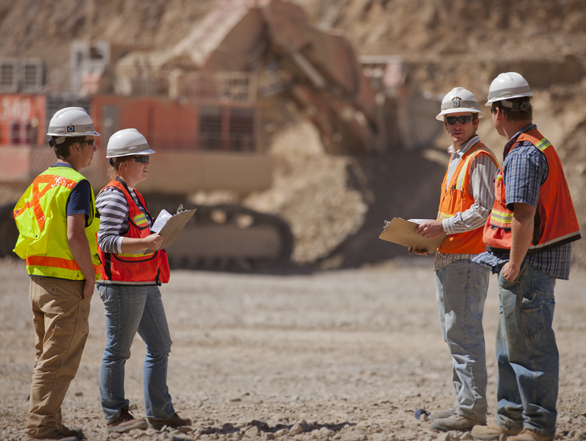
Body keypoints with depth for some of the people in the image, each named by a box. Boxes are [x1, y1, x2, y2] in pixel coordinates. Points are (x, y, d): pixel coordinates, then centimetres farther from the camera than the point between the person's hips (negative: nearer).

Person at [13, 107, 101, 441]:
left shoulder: (41, 181, 12)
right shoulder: (76, 184, -14)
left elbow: (19, 215, 15)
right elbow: (75, 235, -23)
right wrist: (90, 276, -14)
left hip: (39, 279, 9)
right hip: (67, 281, -9)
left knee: (48, 356, 15)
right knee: (59, 360, -5)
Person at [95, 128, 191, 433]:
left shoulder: (132, 195, 18)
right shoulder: (114, 197, -13)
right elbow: (107, 239, -21)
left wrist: (155, 238, 13)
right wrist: (144, 243, -29)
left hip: (144, 285, 10)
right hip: (122, 285, -10)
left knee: (160, 346, 11)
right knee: (118, 351, -1)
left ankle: (160, 414, 16)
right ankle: (115, 416, 5)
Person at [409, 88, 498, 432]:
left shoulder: (480, 159, -10)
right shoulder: (457, 159, 21)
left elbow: (484, 210, -19)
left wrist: (443, 226, -19)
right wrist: (431, 237, 14)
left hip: (468, 260, -11)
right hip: (449, 258, 11)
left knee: (464, 333, -11)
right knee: (455, 334, 13)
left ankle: (473, 411, -10)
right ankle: (466, 405, 19)